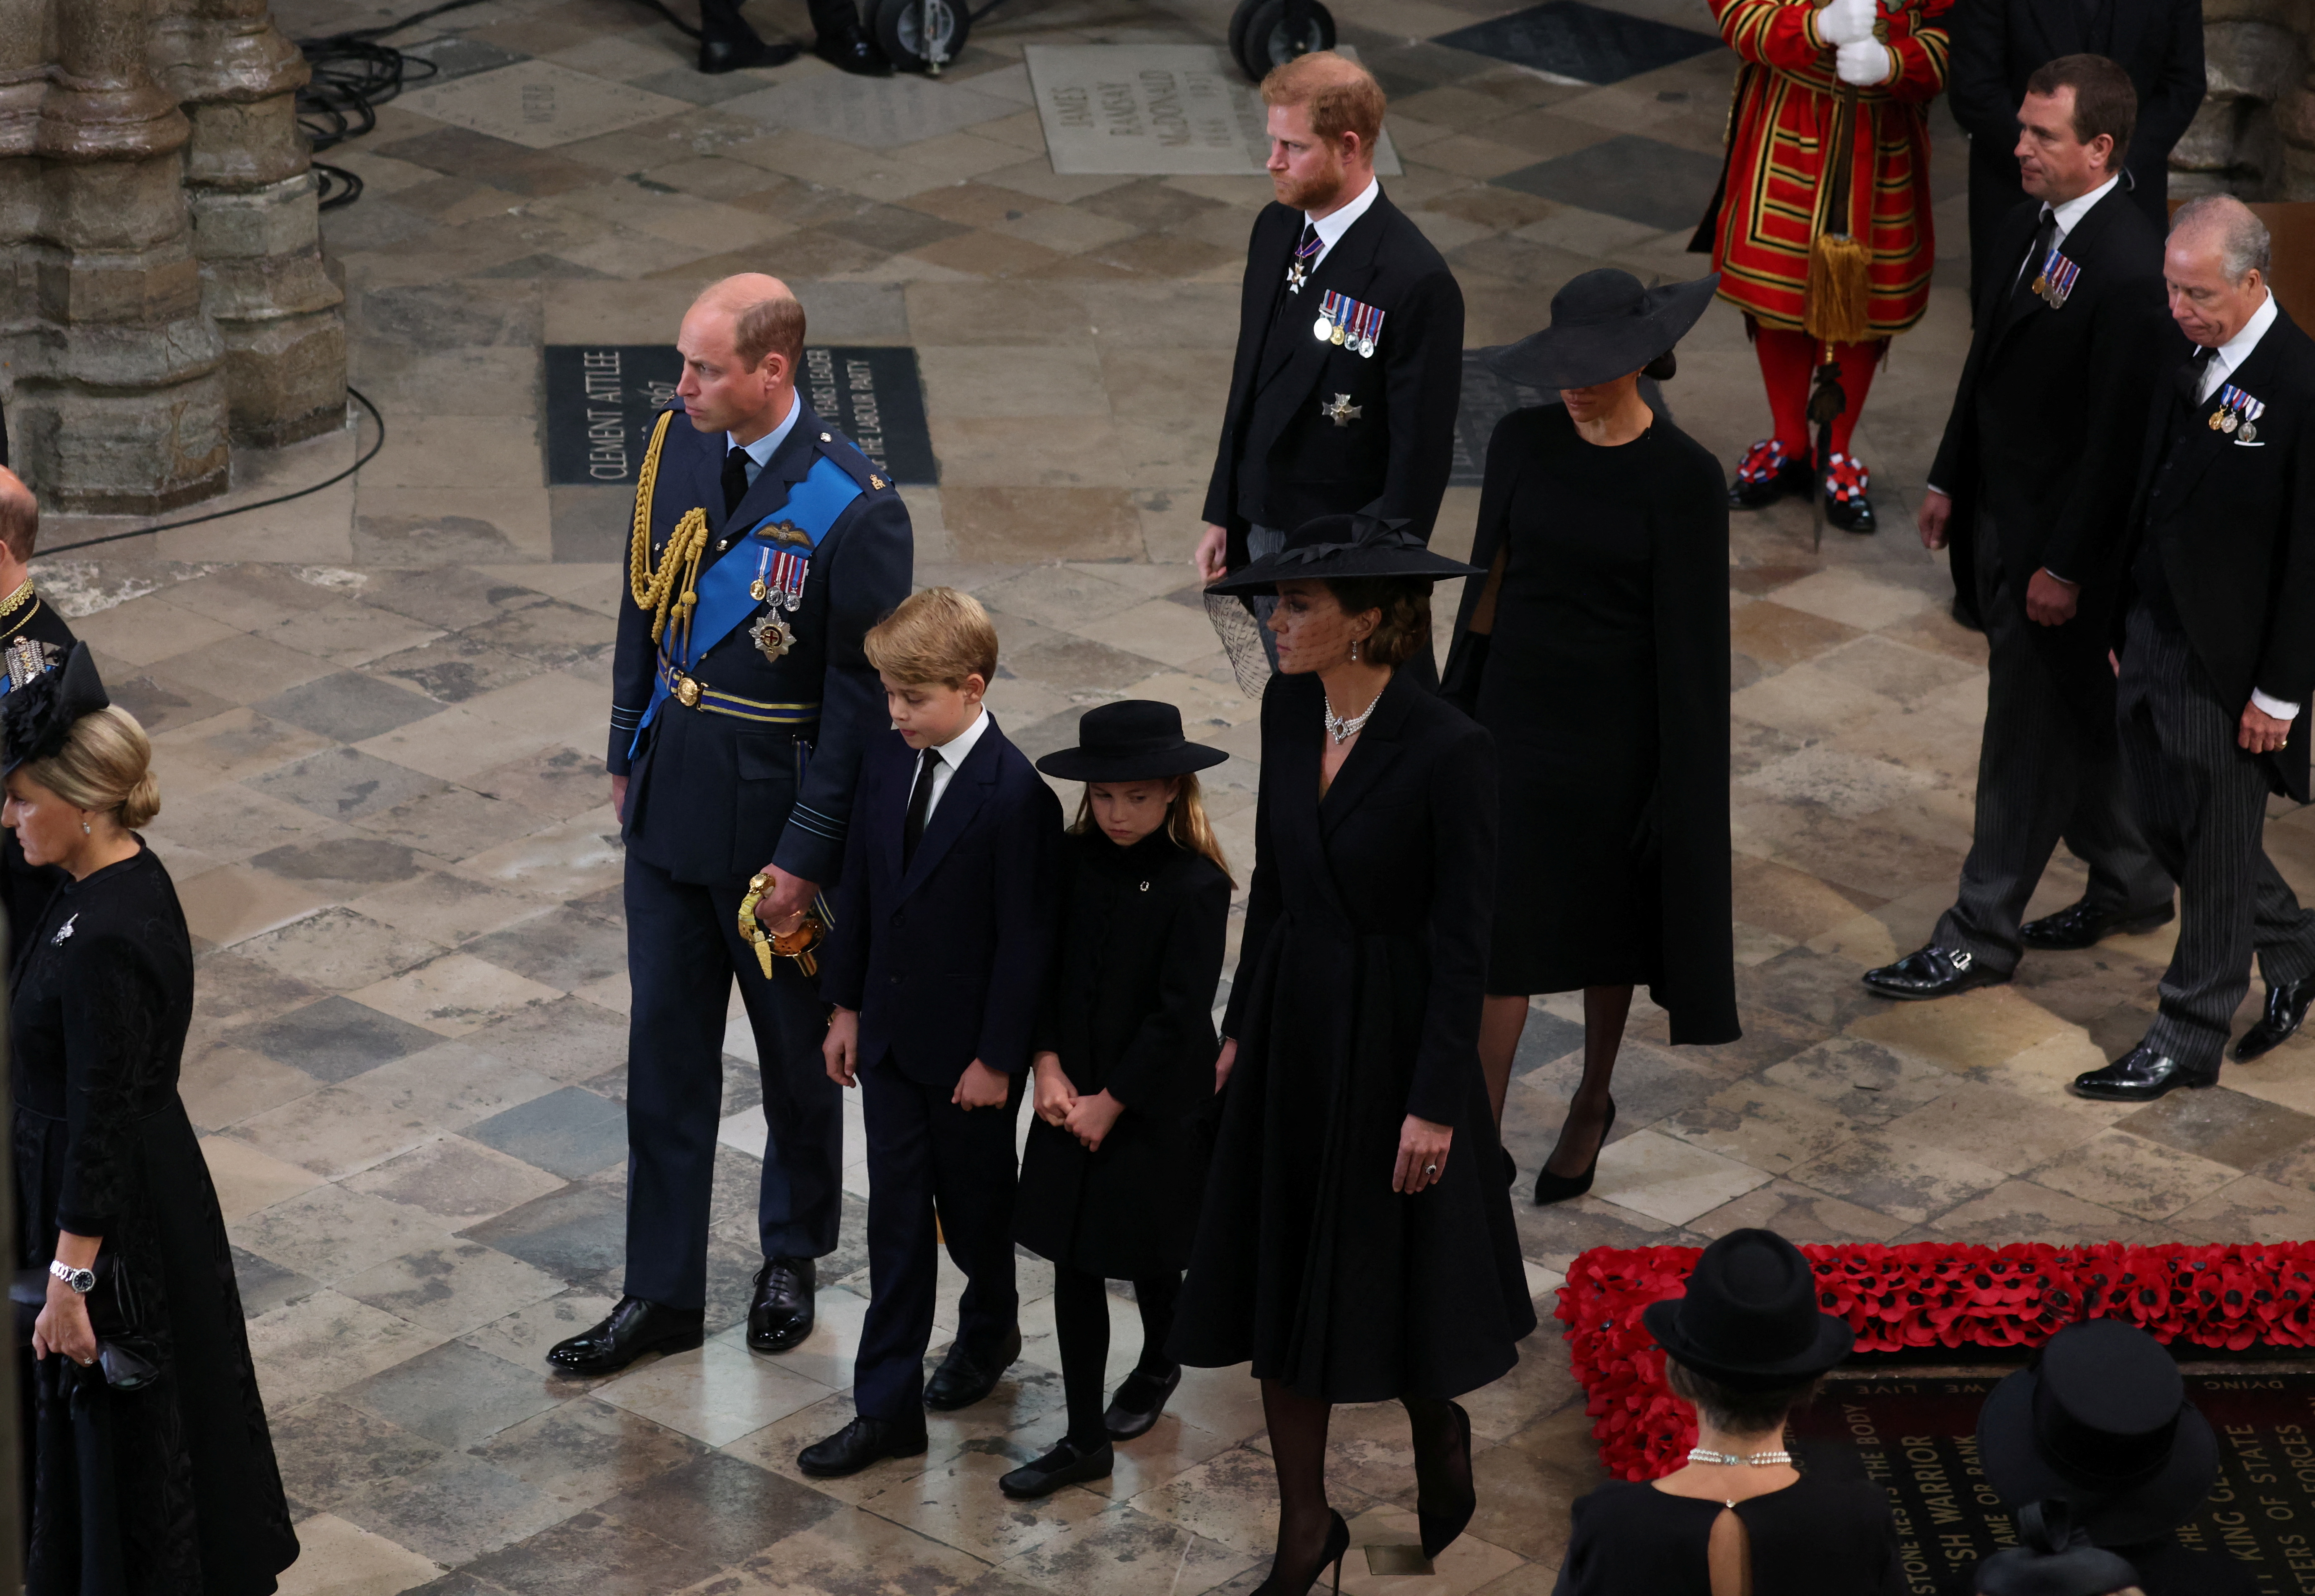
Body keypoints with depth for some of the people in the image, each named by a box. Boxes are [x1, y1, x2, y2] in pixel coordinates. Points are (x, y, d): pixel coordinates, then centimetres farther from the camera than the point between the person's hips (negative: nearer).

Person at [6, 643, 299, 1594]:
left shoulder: (105, 943, -29)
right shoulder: (127, 877, 0)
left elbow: (102, 1123, -25)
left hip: (118, 1207, -10)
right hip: (151, 1178, 10)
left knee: (121, 1427, 7)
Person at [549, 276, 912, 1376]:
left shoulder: (852, 511, -22)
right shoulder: (678, 441, -4)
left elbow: (861, 698, -18)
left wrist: (808, 855, -16)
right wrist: (628, 750, 13)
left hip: (776, 810, -5)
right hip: (672, 795, 5)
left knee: (797, 1048, 15)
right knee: (665, 1046, 10)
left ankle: (792, 1258, 36)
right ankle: (663, 1294, 20)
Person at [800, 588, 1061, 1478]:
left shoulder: (1016, 797, -21)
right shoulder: (887, 766, -1)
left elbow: (1024, 938, -17)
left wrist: (999, 1058, -15)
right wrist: (846, 1005, 9)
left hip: (968, 1050, -5)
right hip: (891, 1036, 5)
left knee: (973, 1204, 15)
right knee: (896, 1217, 7)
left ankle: (989, 1331, 43)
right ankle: (887, 1408, 10)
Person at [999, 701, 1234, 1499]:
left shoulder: (1195, 887, -17)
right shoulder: (1076, 861, -3)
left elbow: (1179, 1014, -16)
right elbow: (1046, 966, 3)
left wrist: (1112, 1101, -14)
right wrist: (1049, 1066, -8)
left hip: (1156, 1103, -4)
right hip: (1074, 1096, 4)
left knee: (1147, 1254, 13)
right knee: (1074, 1265, 4)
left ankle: (1158, 1365, 43)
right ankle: (1085, 1440, 10)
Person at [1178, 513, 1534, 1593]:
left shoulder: (1449, 751, -22)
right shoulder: (1289, 707, -3)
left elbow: (1463, 939, -17)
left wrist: (1437, 1104, -16)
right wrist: (1242, 1024, 13)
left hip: (1394, 1034, -6)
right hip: (1292, 1020, 6)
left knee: (1396, 1278, 11)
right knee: (1278, 1283, 10)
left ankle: (1439, 1431, 43)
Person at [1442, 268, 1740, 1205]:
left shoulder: (1683, 479, -14)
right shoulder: (1522, 443, -3)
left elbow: (1689, 639, -11)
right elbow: (1489, 584, 5)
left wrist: (1677, 788, -10)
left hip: (1614, 730, -3)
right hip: (1515, 713, 3)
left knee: (1605, 920, 16)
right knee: (1499, 931, 1)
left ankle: (1593, 1104, 39)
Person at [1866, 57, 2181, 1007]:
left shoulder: (2132, 272, -25)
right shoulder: (2030, 227, 3)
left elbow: (2121, 435, -23)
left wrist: (2066, 566, -20)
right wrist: (1949, 480, 17)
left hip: (2064, 536, -9)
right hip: (2004, 515, 9)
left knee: (2029, 733, 1)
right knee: (2077, 717, 21)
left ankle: (1981, 937, 10)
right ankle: (2132, 884, 37)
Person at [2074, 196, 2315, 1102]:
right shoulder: (2185, 356, 3)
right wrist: (2123, 620, 13)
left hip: (2227, 662, -8)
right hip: (2150, 636, 8)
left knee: (2215, 852, 6)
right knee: (2164, 823, 18)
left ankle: (2189, 1040, 18)